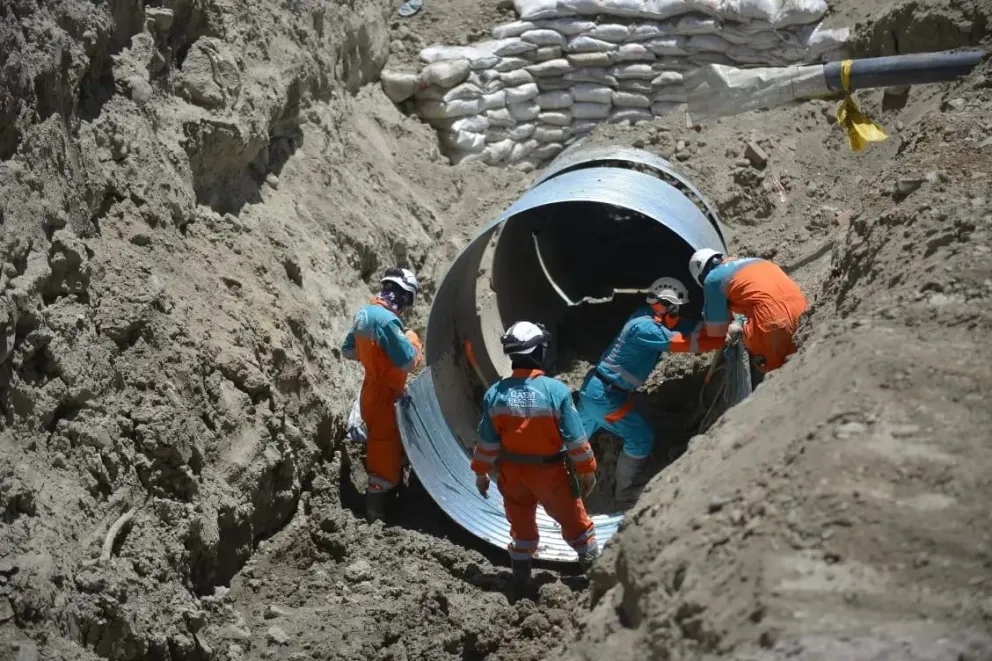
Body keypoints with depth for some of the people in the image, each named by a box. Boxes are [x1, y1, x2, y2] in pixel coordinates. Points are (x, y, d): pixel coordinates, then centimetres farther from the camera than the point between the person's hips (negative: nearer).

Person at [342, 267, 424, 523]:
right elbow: (409, 363, -25)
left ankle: (376, 509, 41)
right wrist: (413, 341, -7)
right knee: (385, 459, 0)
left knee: (380, 450, 26)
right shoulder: (387, 320, -27)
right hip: (384, 399, -10)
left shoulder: (363, 314, 3)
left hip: (372, 394, 10)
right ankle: (376, 517, 7)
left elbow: (348, 351, 17)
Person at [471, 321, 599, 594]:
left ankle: (521, 579, 26)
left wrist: (481, 471, 10)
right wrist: (587, 469, -1)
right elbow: (575, 438, -14)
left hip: (511, 471, 3)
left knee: (521, 523, 19)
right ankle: (593, 565, 33)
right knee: (572, 518, 17)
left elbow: (487, 440, -4)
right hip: (550, 471, -2)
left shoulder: (495, 393, -12)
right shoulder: (556, 390, -21)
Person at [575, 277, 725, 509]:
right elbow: (685, 342, -28)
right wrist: (722, 340, -25)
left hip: (594, 388, 10)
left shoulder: (652, 319, 3)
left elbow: (693, 328, 1)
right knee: (641, 438, 0)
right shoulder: (644, 326, -24)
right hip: (604, 394, -10)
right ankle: (624, 494, 12)